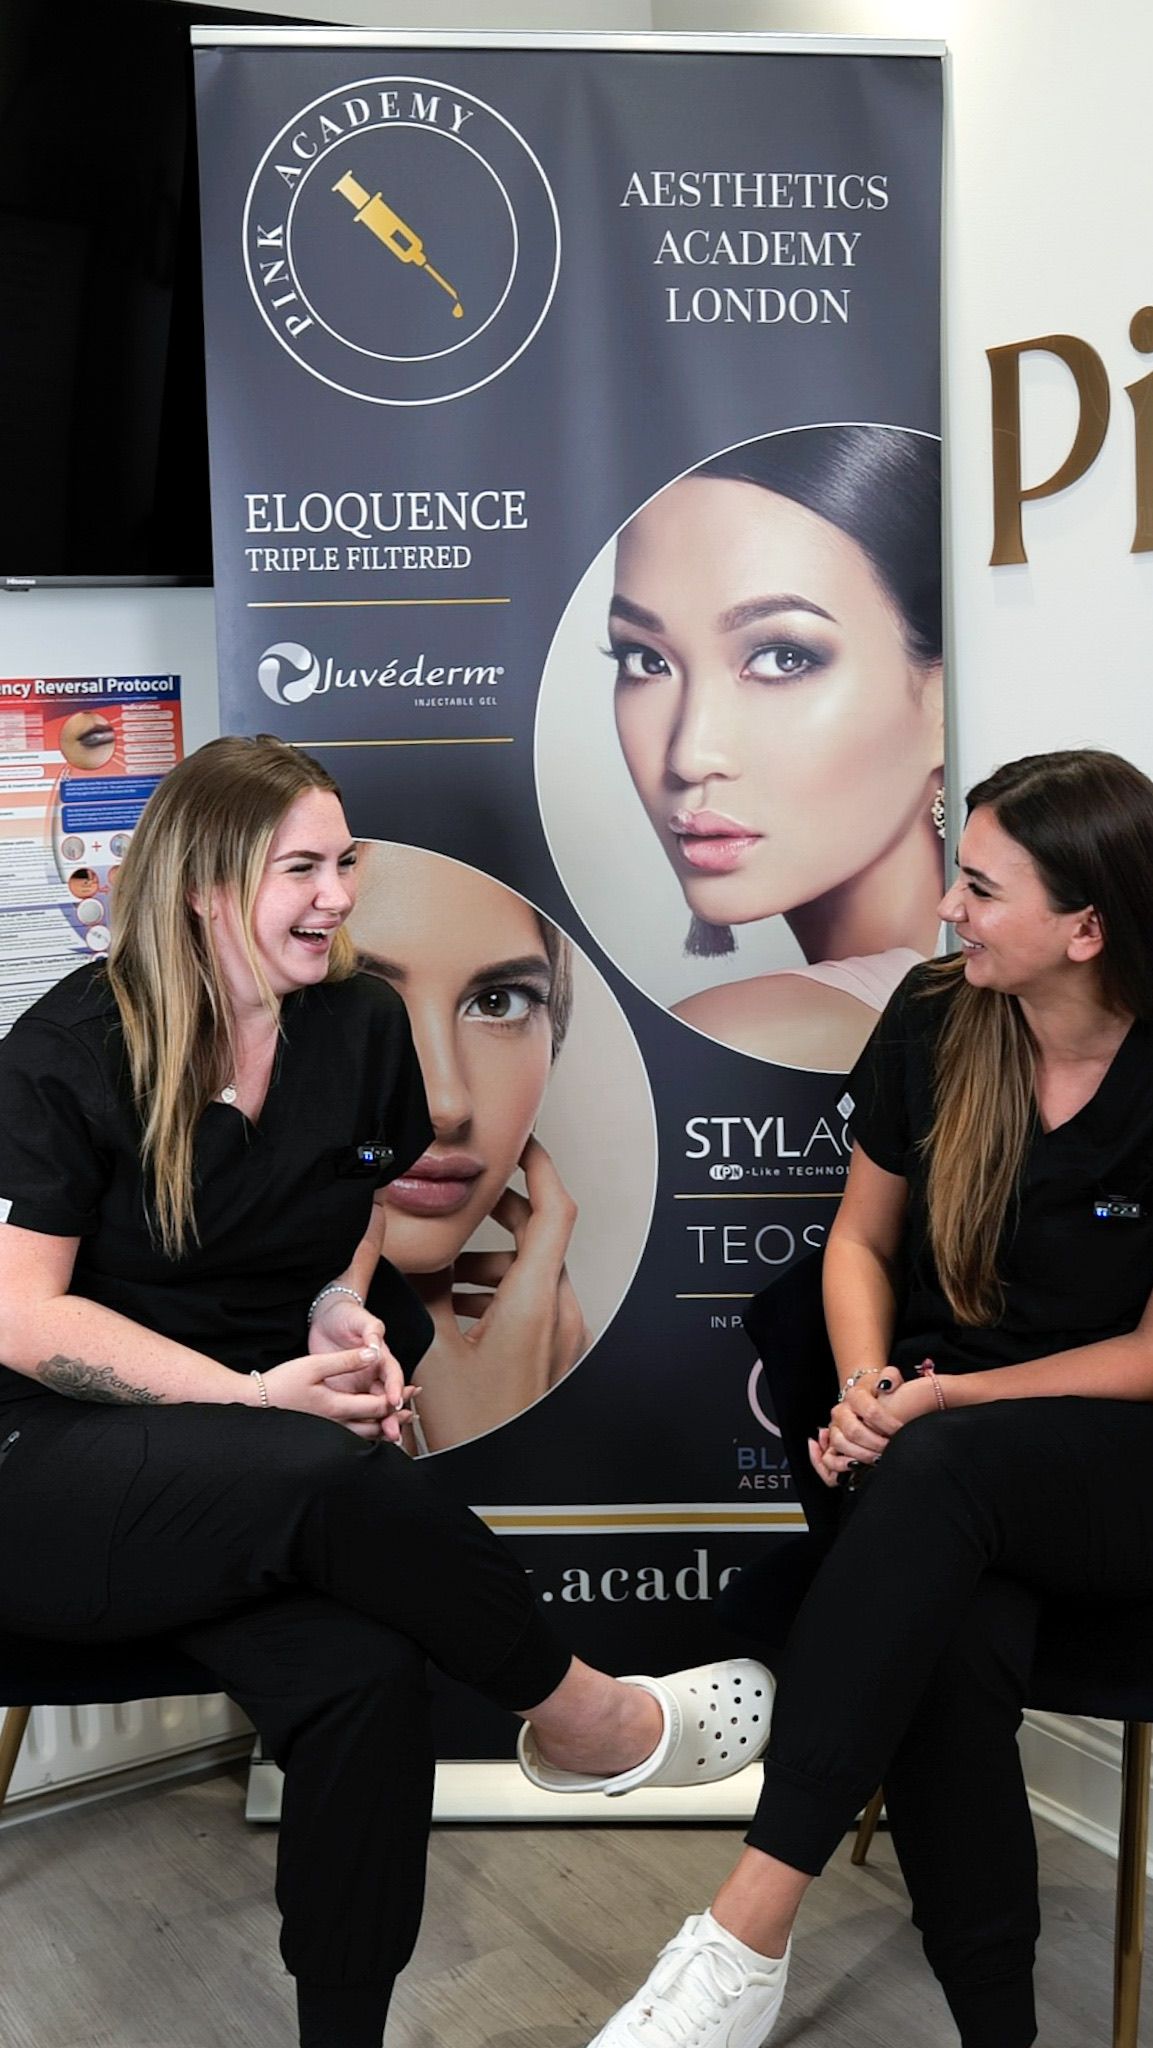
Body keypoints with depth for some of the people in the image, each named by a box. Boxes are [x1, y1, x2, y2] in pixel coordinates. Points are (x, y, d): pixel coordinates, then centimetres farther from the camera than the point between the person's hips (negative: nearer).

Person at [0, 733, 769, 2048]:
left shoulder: (363, 1026, 7)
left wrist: (351, 1309, 2)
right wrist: (258, 1394, -19)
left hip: (278, 1467, 4)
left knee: (364, 1684, -30)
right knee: (335, 1484, -36)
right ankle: (588, 1719, -12)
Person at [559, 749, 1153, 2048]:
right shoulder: (935, 1019, -2)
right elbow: (860, 1240, 9)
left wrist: (940, 1402, -17)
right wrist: (865, 1388, -11)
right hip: (936, 1429, 3)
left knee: (937, 1472, -37)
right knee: (954, 1642, -33)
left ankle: (748, 1937, -35)